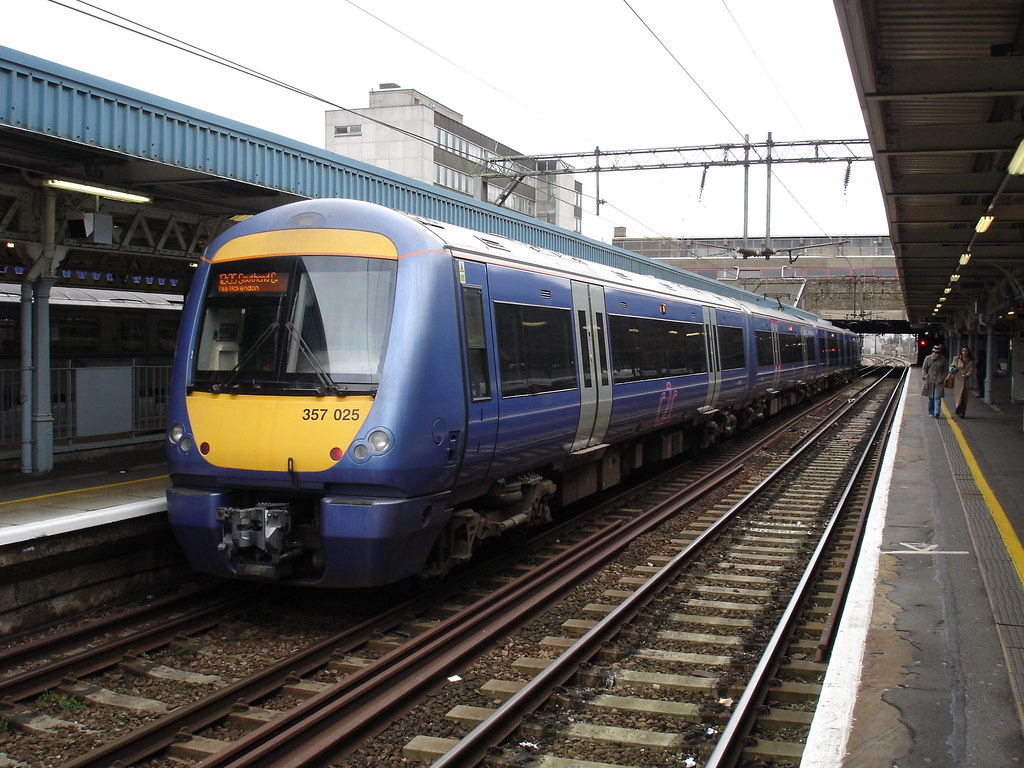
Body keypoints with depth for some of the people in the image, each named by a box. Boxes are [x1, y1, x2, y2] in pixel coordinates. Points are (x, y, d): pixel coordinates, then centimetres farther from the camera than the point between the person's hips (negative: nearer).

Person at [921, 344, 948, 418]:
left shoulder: (943, 359, 5)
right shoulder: (928, 358, 4)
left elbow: (944, 370, 11)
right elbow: (923, 369, 9)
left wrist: (942, 379, 0)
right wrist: (926, 377, -5)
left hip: (938, 382, -1)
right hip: (930, 381, 1)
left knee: (937, 397, -11)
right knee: (930, 398, 8)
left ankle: (937, 412, -21)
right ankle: (931, 412, 18)